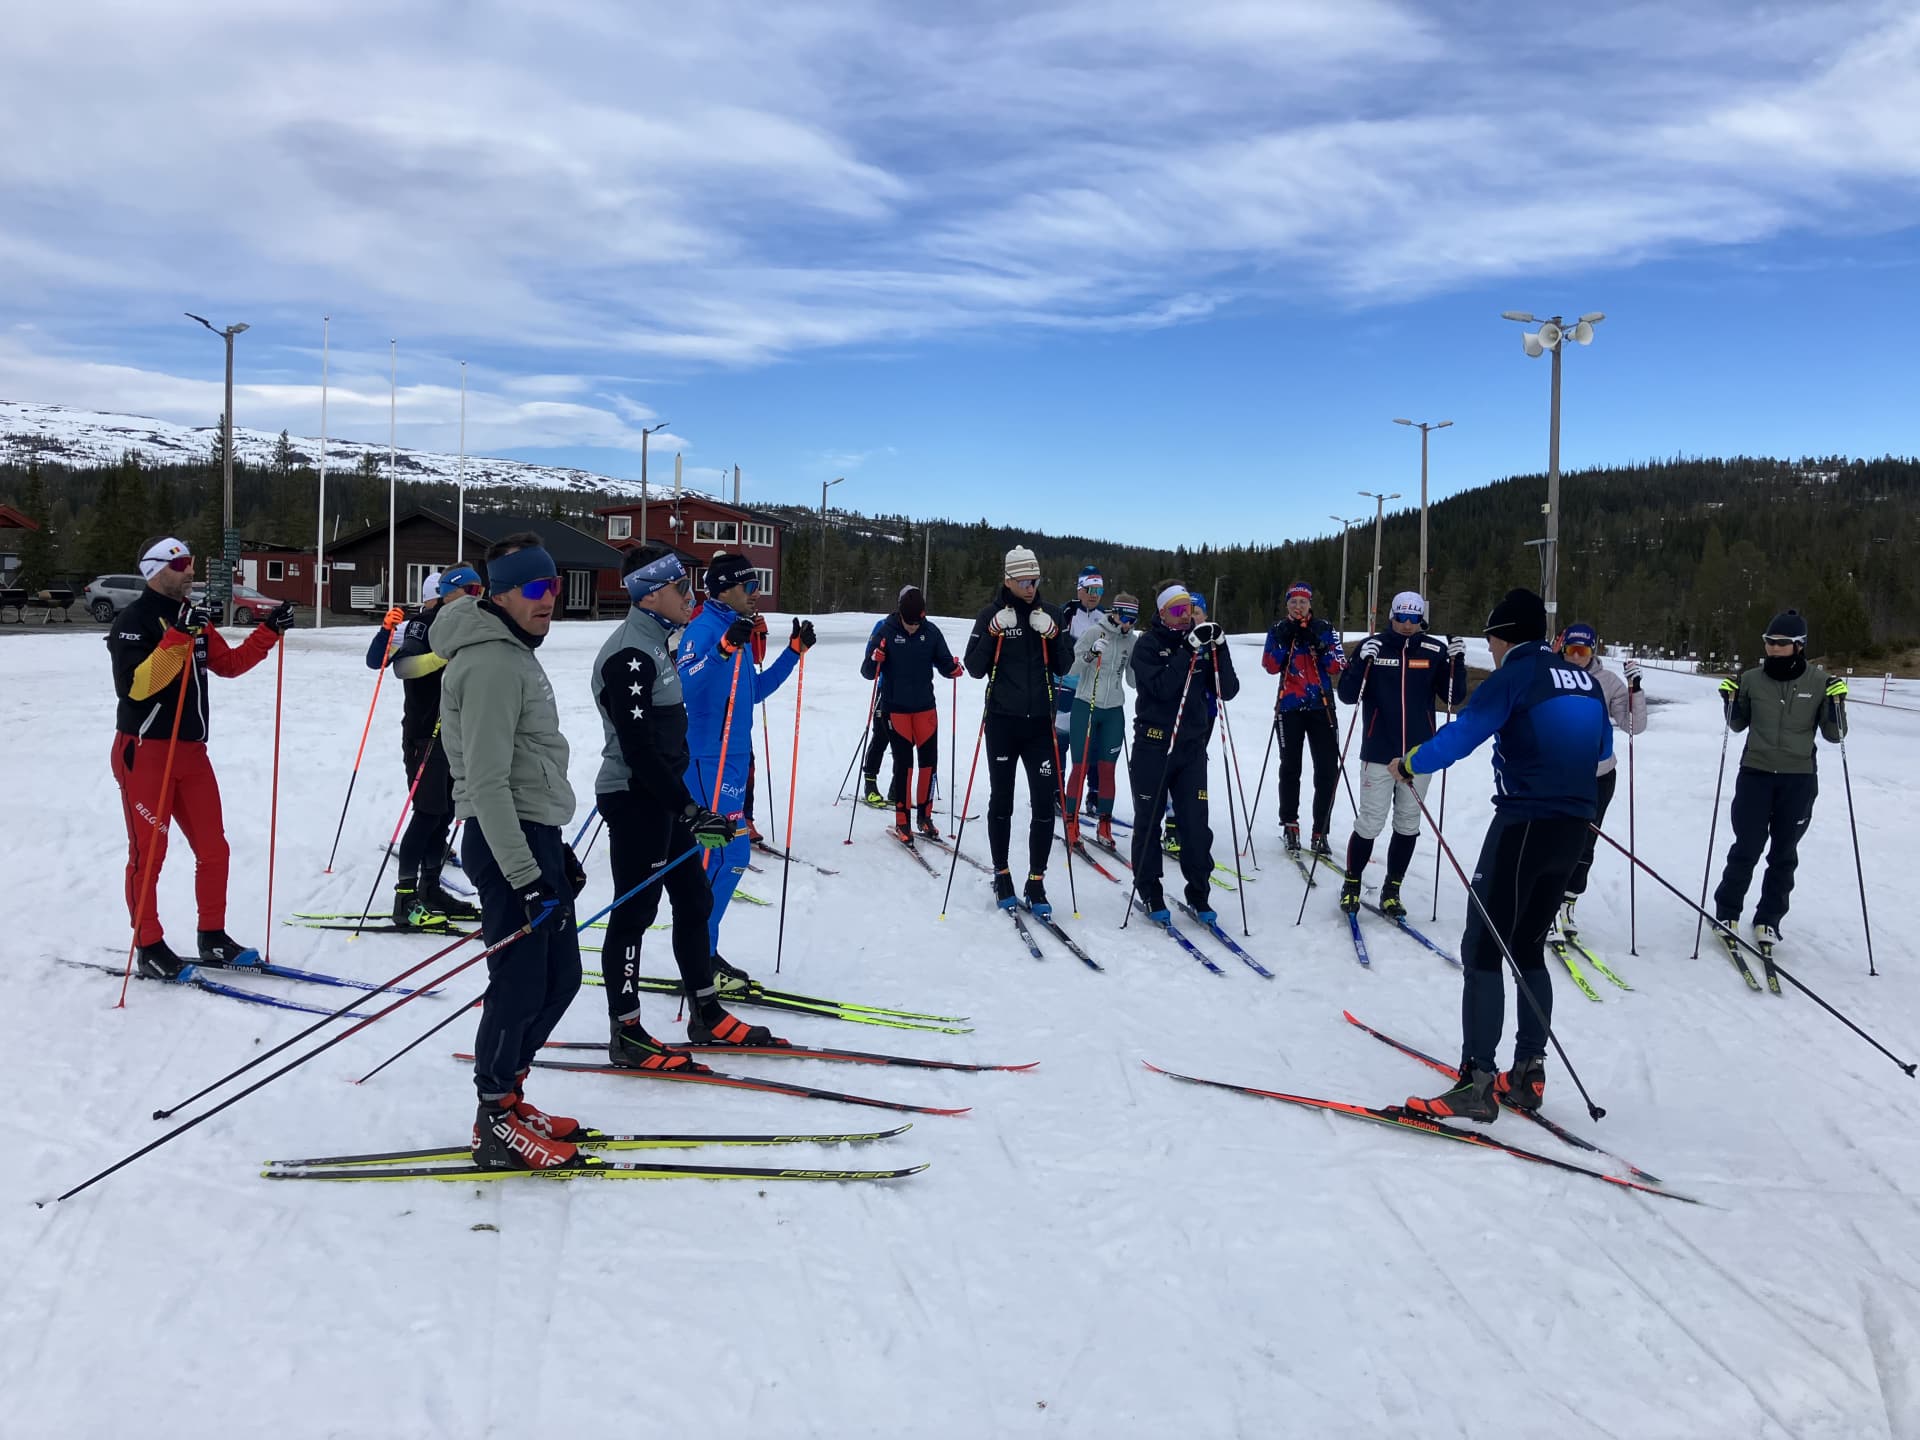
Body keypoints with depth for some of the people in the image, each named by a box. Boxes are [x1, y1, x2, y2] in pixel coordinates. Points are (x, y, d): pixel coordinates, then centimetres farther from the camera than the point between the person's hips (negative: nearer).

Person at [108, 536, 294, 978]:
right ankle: (149, 947, 11)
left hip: (192, 752, 8)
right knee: (149, 854, 0)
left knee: (213, 849, 8)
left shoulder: (194, 617, 12)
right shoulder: (134, 621, -12)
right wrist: (177, 639, -32)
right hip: (146, 752, -7)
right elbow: (135, 685, -24)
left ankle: (212, 939, 19)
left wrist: (270, 630, 8)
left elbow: (228, 663, 17)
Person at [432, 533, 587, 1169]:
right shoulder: (491, 664, -16)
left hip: (534, 836, 10)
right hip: (508, 842, -10)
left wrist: (556, 850, 22)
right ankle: (496, 1125, 12)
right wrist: (523, 875, -23)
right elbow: (487, 783, -22)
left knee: (561, 976, 15)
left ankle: (506, 1092, 28)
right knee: (521, 983, -2)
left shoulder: (517, 654, 17)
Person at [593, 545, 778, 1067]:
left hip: (664, 796, 10)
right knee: (634, 912, -1)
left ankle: (707, 1013, 26)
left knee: (694, 901, 14)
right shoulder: (629, 655, -19)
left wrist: (685, 802, 23)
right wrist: (689, 810, -25)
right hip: (634, 799, -10)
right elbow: (638, 748, -24)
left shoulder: (657, 644, 12)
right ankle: (625, 1034, 9)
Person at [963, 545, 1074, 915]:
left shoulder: (1048, 614, 6)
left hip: (1040, 722, 2)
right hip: (1002, 722, -2)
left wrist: (1052, 633, -11)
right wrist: (993, 632, -17)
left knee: (1044, 804, -3)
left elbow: (1063, 668, 4)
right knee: (1001, 801, 7)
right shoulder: (991, 614, -1)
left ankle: (1036, 882, 6)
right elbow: (975, 669, -5)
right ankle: (1001, 876, 20)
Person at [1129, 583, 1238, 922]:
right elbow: (1162, 688, -21)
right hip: (1153, 746, -3)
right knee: (1148, 822, 7)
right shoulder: (1149, 645, -5)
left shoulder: (1204, 643, 7)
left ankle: (1198, 892, 15)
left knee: (1196, 825, 1)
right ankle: (1150, 891, 21)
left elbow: (1228, 691, 0)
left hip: (1192, 747, 3)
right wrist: (1188, 651, -25)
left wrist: (1220, 650, -12)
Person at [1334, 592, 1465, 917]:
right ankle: (1351, 884, 18)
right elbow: (1348, 695, -5)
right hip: (1379, 754, -2)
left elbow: (1454, 697, 4)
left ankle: (1391, 890, 22)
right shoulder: (1373, 646, -3)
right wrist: (1362, 662, -21)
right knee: (1370, 823, -2)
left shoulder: (1435, 650, 2)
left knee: (1408, 825, 9)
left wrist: (1457, 662, -11)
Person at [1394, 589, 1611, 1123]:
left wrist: (1409, 764, 0)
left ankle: (1477, 1084, -6)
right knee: (1528, 948, 18)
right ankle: (1528, 1074, 21)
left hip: (1524, 825, -8)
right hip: (1573, 828, 8)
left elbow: (1459, 736, -16)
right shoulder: (1584, 681, 11)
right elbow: (1601, 752, 22)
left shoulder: (1513, 677, -10)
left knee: (1482, 950, -4)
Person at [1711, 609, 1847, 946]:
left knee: (1784, 854, 9)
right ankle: (1726, 912, 15)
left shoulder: (1819, 681, -5)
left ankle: (1769, 918, 22)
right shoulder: (1752, 679, -2)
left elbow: (1834, 735, -1)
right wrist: (1730, 701, -7)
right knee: (1747, 848, -1)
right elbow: (1738, 725, 10)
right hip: (1755, 774, 0)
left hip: (1799, 779, 0)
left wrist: (1837, 702, -16)